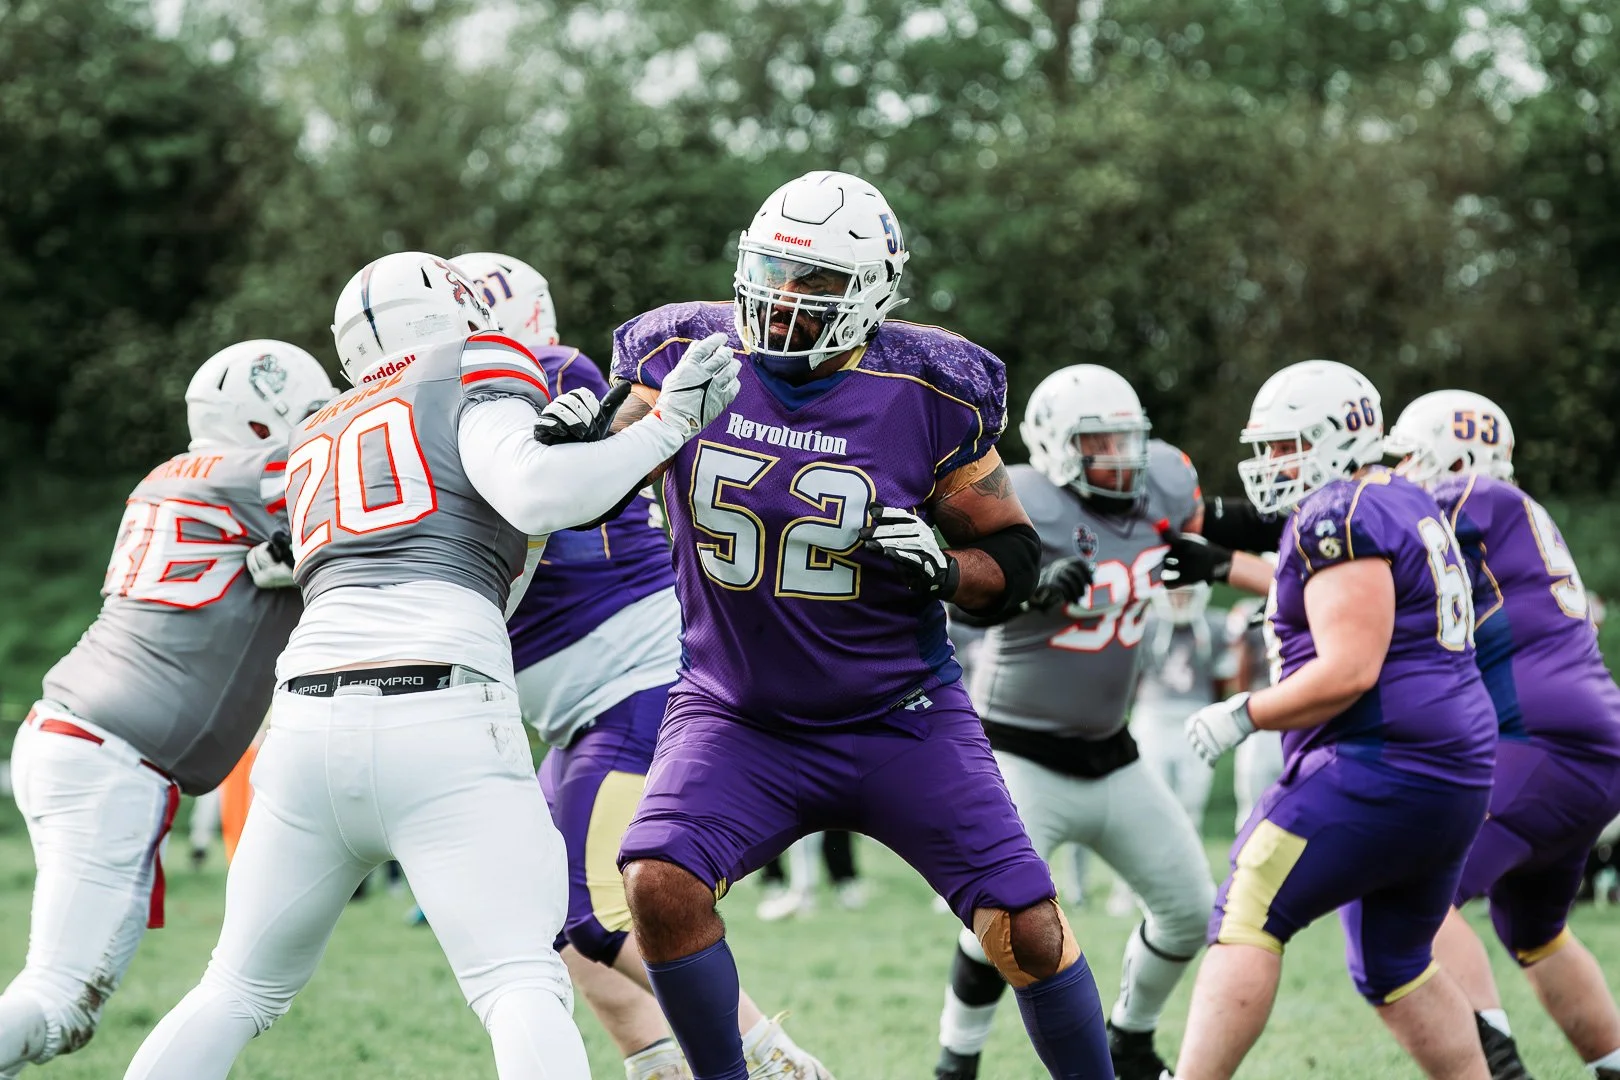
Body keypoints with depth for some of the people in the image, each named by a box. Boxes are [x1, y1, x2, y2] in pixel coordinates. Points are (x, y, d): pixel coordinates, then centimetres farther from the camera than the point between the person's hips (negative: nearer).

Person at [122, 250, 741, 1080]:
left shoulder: (314, 445, 30)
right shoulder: (477, 374, 11)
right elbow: (532, 495, -9)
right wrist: (668, 424, 1)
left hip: (311, 716, 6)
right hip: (441, 727, -6)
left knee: (241, 990, 18)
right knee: (522, 990, -8)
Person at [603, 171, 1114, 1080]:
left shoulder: (929, 397, -11)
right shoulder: (687, 355, -7)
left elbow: (1016, 558, -1)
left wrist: (943, 567, -23)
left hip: (900, 717, -1)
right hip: (739, 715, 1)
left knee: (1027, 927, -6)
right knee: (660, 883, -22)